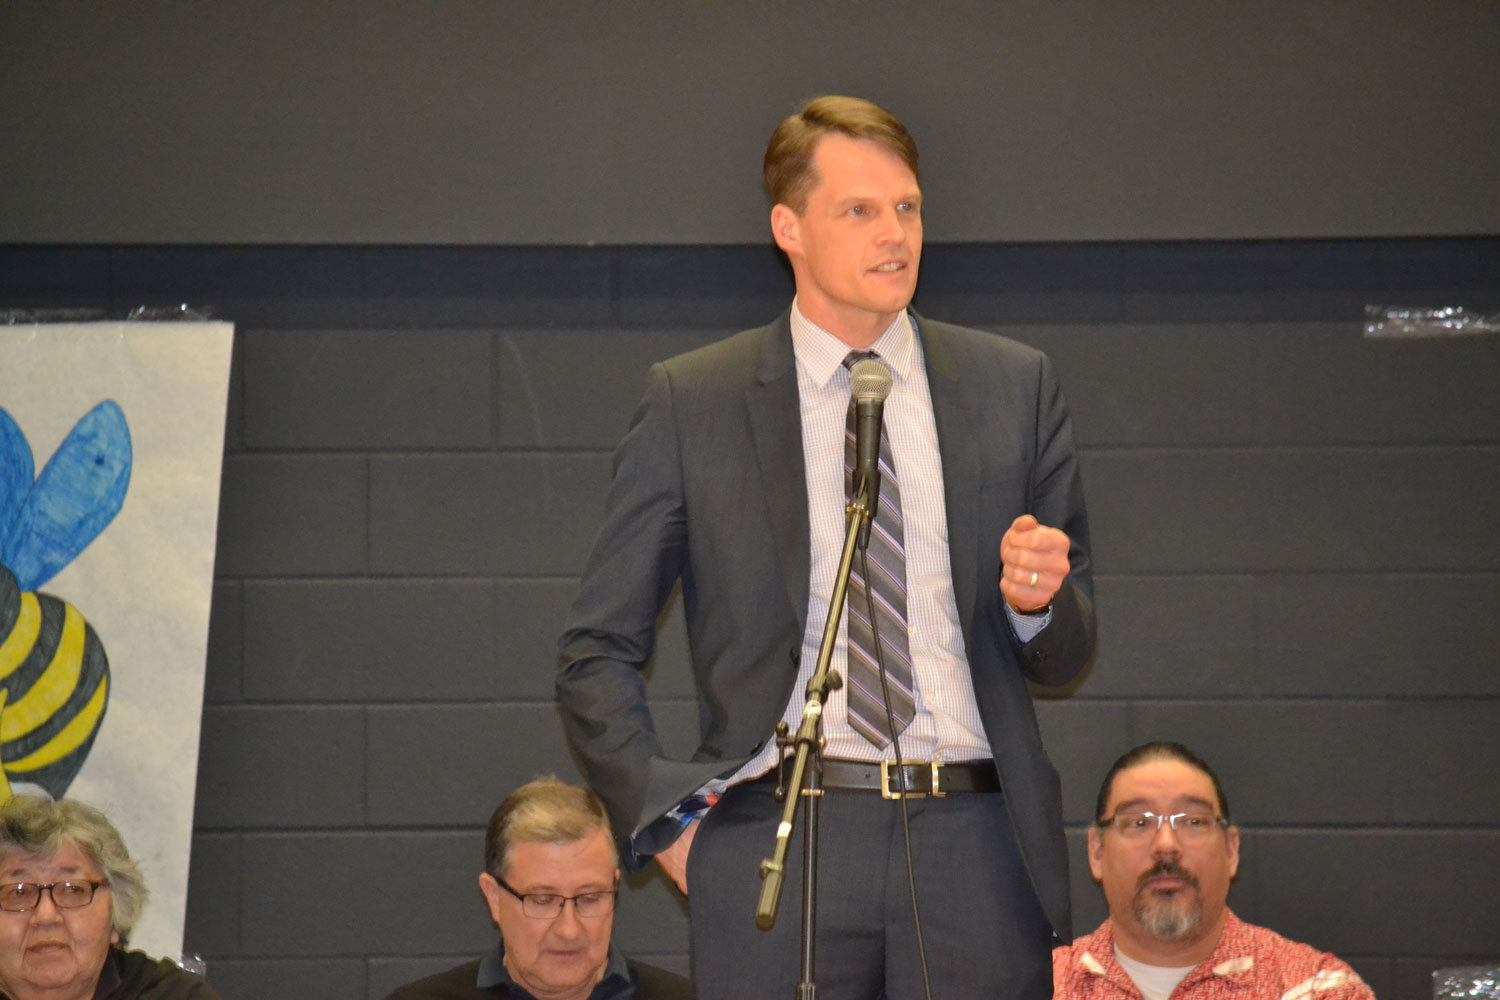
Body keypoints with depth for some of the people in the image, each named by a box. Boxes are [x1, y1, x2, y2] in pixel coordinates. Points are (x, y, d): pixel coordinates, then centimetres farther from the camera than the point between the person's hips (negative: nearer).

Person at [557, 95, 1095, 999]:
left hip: (972, 853, 2)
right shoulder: (692, 402, 7)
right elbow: (596, 654, 11)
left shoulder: (1016, 388, 12)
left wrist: (1038, 600, -7)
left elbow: (1063, 658, 16)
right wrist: (669, 819, -1)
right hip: (777, 845, -1)